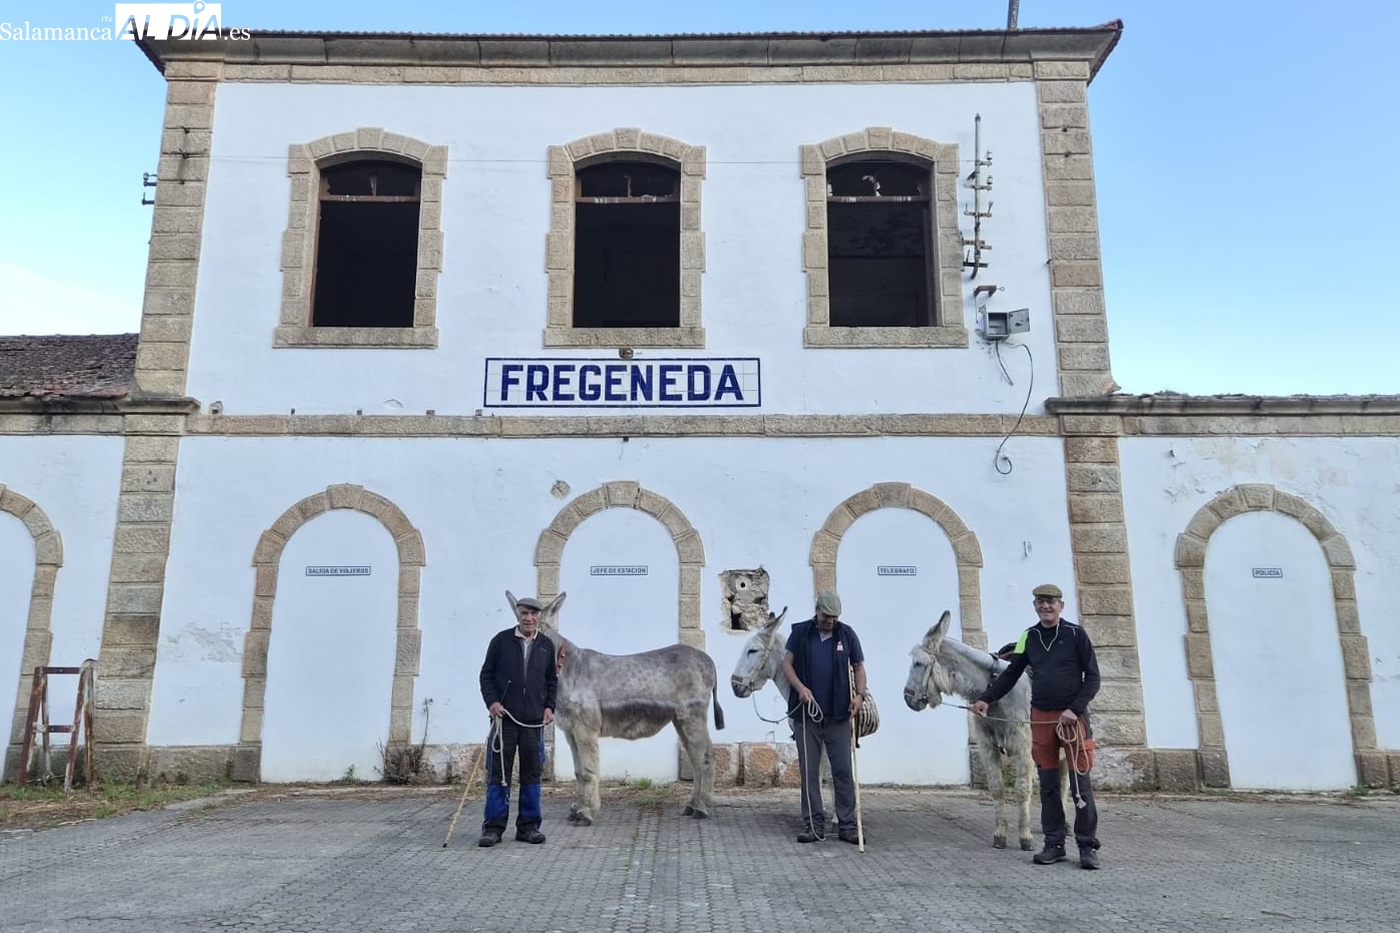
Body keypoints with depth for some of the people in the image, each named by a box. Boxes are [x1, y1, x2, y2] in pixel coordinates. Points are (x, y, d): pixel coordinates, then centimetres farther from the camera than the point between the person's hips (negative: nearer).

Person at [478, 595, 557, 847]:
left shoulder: (547, 645, 9)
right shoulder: (501, 641, 1)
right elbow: (486, 675, 4)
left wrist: (549, 706, 4)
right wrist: (492, 702, -8)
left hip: (534, 721, 3)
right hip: (504, 718, -2)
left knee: (532, 774, 6)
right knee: (498, 774, 0)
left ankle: (528, 827, 15)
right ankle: (493, 828, 8)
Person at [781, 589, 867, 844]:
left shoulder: (847, 634, 4)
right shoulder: (800, 632, 1)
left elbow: (859, 667, 9)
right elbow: (787, 664, 2)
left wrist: (859, 694, -7)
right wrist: (800, 687, -14)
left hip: (839, 715, 1)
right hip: (807, 714, 0)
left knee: (843, 771, 3)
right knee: (809, 771, 5)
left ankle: (847, 825, 11)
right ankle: (813, 825, 13)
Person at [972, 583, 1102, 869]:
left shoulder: (1076, 634, -2)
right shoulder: (1029, 637, 8)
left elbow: (1092, 677, -3)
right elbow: (1011, 674, 11)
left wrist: (1074, 709, -13)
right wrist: (986, 699, 0)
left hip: (1073, 717, -3)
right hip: (1040, 717, 3)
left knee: (1080, 782, 0)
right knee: (1048, 784, 7)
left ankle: (1088, 846, 10)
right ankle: (1054, 844, 15)